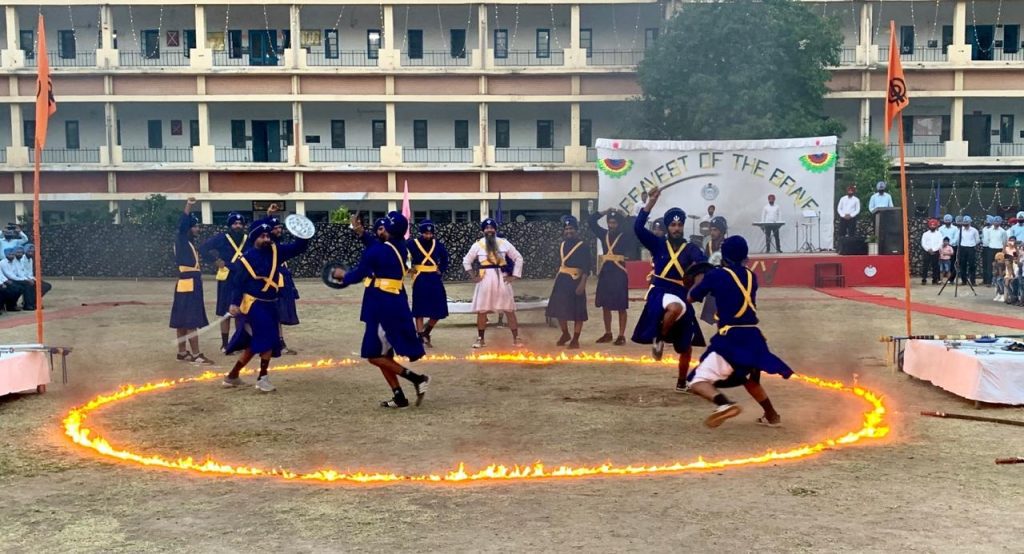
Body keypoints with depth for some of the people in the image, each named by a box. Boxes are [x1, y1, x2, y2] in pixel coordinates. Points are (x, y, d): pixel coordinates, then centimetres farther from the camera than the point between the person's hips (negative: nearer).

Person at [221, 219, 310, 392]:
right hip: (254, 305, -7)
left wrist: (303, 236, -14)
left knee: (254, 343, 15)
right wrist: (234, 303, -20)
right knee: (268, 339, -17)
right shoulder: (246, 258, -12)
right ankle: (263, 378, -4)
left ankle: (232, 376, 29)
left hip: (270, 305, 7)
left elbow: (298, 248, 5)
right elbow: (237, 282, -12)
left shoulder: (275, 251, 3)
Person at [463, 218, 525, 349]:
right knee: (481, 311, 4)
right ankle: (480, 339, 16)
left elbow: (518, 258, 7)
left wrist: (514, 276, 1)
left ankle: (516, 339, 6)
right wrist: (473, 276, 2)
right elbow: (466, 261, 11)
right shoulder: (478, 245, 2)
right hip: (484, 280, 0)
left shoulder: (504, 243, 2)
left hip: (501, 279, 0)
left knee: (509, 310, 0)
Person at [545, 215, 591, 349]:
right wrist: (555, 281, 17)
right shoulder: (562, 245, 10)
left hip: (576, 280, -6)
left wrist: (582, 283, -20)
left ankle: (575, 339, 10)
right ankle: (565, 334, 27)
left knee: (577, 311, 1)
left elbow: (586, 267, -12)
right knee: (559, 308, 6)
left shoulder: (583, 246, -7)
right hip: (562, 280, 6)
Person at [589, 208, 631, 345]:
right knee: (605, 305, 11)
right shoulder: (604, 234, 9)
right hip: (605, 273, 5)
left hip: (619, 273, -5)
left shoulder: (625, 236, -2)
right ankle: (608, 334, 22)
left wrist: (624, 216, -5)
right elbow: (591, 221, 10)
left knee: (621, 307, 0)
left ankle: (621, 336, 5)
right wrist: (605, 212, 4)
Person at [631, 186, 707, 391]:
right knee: (675, 308, -41)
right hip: (659, 293, -3)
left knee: (686, 346, 9)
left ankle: (681, 383, 28)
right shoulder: (658, 244, 2)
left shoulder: (691, 249, 4)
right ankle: (659, 338, -13)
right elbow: (638, 228, -11)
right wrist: (651, 202, -17)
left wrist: (698, 265, -40)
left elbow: (703, 263, -15)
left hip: (682, 295, 3)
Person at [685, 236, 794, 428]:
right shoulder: (751, 276, 12)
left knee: (699, 382, -8)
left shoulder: (716, 275, -1)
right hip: (754, 337, 6)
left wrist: (699, 277, 28)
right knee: (751, 379, 34)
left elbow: (691, 298, 11)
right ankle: (772, 416, 38)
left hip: (730, 338, -6)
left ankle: (724, 403, -35)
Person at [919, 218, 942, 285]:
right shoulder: (925, 234, 4)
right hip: (927, 252, 0)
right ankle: (924, 280, 0)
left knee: (935, 266, 4)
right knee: (925, 266, -3)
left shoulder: (939, 234, 4)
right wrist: (928, 249, -14)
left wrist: (933, 249, -14)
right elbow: (923, 243, -2)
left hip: (935, 252, 0)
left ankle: (935, 280, 10)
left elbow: (940, 243, -4)